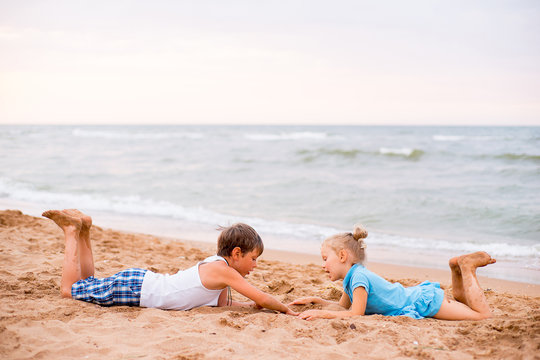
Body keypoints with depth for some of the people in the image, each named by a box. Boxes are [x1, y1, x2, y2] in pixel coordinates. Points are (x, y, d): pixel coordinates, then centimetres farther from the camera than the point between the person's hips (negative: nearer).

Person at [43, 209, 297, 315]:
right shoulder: (224, 270, -23)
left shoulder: (215, 262, 4)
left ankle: (82, 228, 22)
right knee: (69, 289, 2)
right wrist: (285, 310, -5)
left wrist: (253, 305, -1)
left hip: (141, 280, 8)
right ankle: (73, 232, 9)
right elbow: (261, 298, -21)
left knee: (86, 285, 28)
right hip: (134, 287, -8)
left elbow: (224, 304, 11)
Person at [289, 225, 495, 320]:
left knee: (483, 314, -5)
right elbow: (343, 306, 13)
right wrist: (315, 301, 2)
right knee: (461, 305, 32)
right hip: (415, 294, 9)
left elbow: (356, 313, -28)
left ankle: (467, 266, 3)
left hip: (425, 301, -9)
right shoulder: (352, 276, 1)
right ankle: (458, 268, 22)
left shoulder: (359, 277, -27)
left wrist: (321, 314, -28)